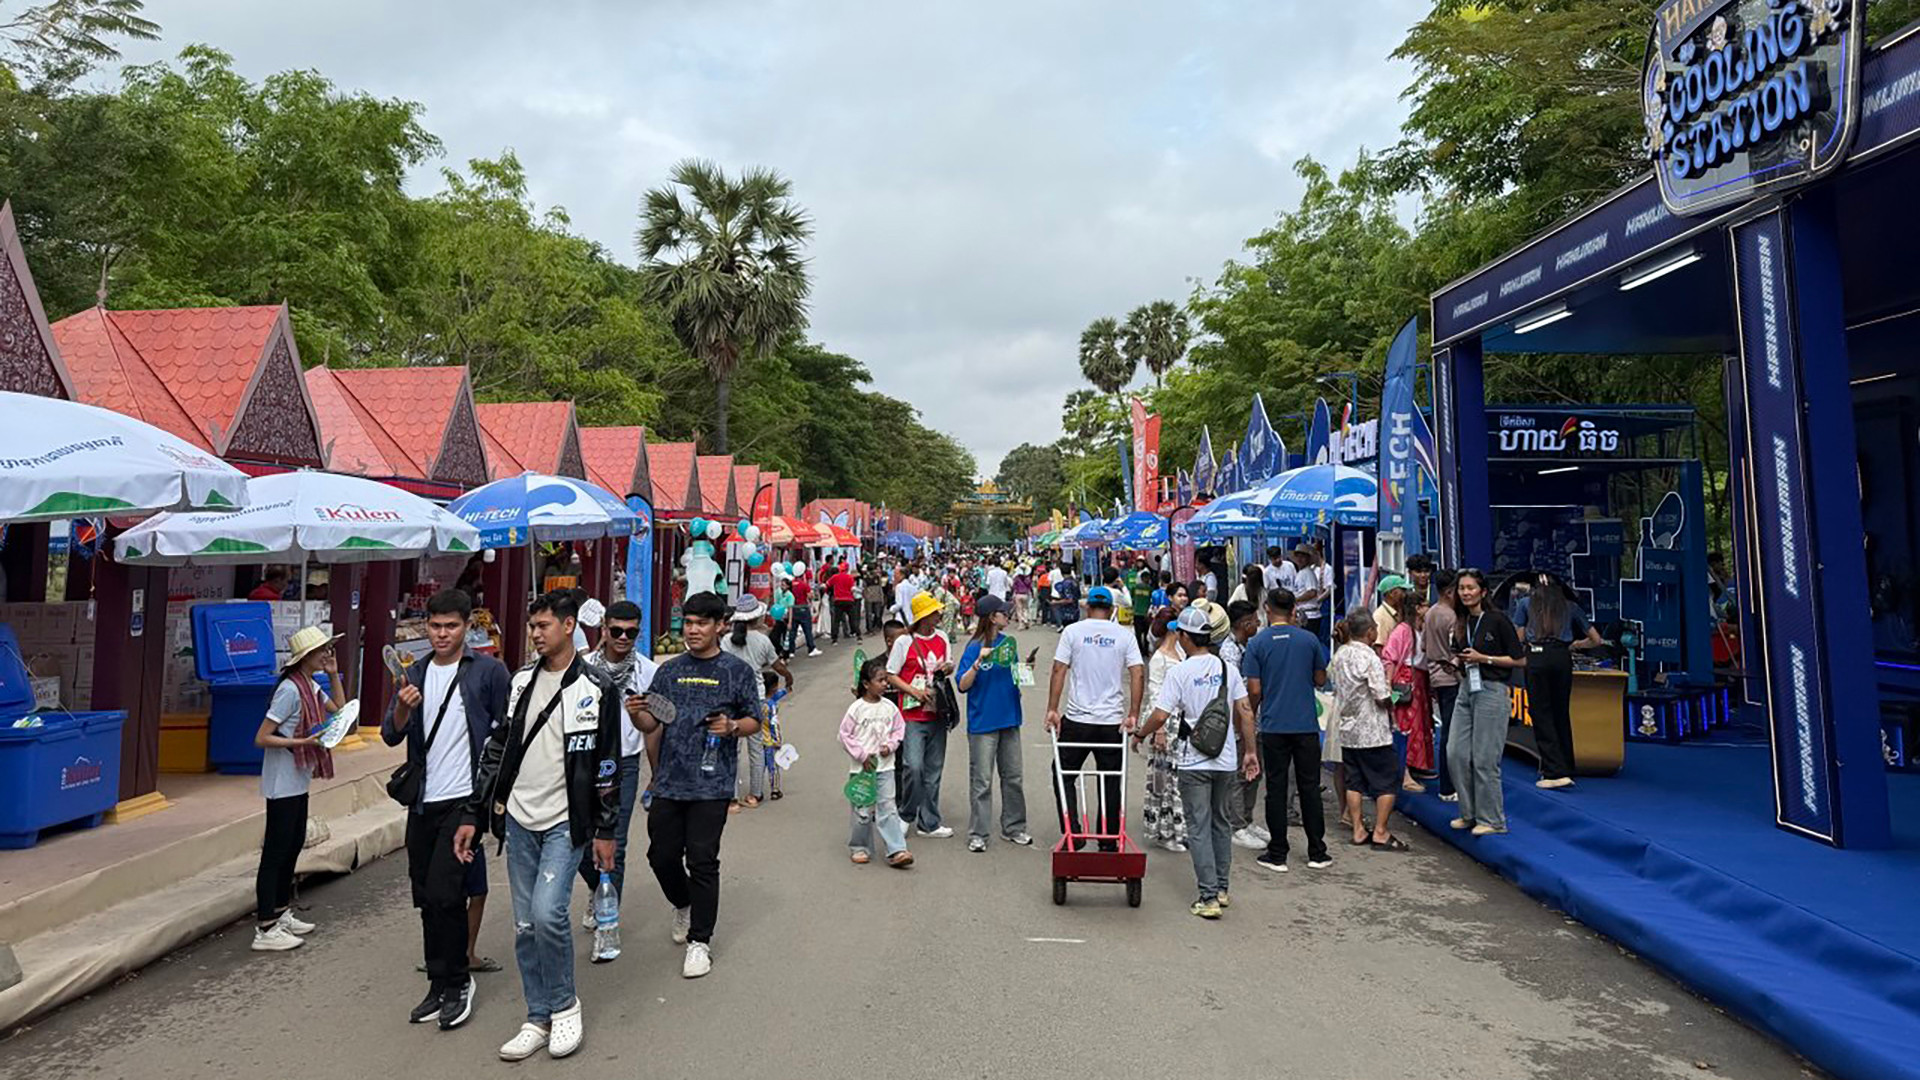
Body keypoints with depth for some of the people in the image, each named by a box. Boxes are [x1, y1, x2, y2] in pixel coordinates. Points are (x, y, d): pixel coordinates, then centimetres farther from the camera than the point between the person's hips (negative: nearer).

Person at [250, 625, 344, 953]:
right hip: (282, 784, -10)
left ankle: (282, 914, 30)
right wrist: (302, 741, -27)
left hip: (298, 782, 10)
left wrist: (334, 675, 8)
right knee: (275, 852, -4)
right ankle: (265, 930, 3)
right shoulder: (290, 689, -20)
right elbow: (262, 738, -20)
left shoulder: (311, 685, 8)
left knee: (293, 845, 17)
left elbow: (340, 710, 17)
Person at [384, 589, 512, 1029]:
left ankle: (456, 984, 6)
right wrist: (402, 708, -15)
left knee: (445, 893, -12)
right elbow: (391, 736, 6)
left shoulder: (488, 671, -4)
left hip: (465, 799, -6)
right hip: (423, 802, 6)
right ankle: (440, 986, 25)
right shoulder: (414, 675, 11)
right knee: (426, 899, 12)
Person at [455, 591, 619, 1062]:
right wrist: (473, 815, 7)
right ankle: (539, 1019, 23)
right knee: (525, 926, 8)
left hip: (565, 821, -5)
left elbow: (607, 764, -5)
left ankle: (565, 1005, 7)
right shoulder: (520, 682, 8)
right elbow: (495, 750, 11)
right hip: (518, 820, 5)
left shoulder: (595, 689, -7)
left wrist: (606, 830, -6)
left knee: (547, 913, -16)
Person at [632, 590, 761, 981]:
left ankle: (700, 941, 11)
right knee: (662, 856, 9)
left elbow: (754, 720, 4)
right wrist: (637, 713, -12)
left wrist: (732, 727, -16)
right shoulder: (669, 670, 11)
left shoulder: (737, 670, 2)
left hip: (711, 784, -4)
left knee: (702, 860, -3)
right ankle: (683, 906, 40)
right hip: (669, 781, 4)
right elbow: (651, 725, 10)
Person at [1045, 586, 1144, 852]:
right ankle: (1109, 842, 17)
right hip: (1113, 722, 2)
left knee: (1064, 774, 13)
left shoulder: (1073, 631, 0)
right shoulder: (1124, 635, 3)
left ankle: (1072, 833, 7)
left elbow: (1059, 671, -6)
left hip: (1077, 719, -1)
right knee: (1111, 781, 11)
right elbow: (1138, 674, -5)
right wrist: (1133, 715, -3)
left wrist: (1052, 709, -4)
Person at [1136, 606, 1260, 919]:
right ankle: (1221, 890, 26)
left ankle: (1209, 897, -1)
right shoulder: (1228, 669, 2)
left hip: (1194, 762, -5)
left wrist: (1140, 733, 5)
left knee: (1199, 828, 1)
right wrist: (1250, 751, 11)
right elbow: (1245, 713, 3)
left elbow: (1159, 717, -14)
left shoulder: (1179, 672, -12)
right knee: (1221, 823, 18)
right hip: (1226, 759, 5)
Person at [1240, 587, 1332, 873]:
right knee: (1309, 787, 10)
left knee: (1276, 789, 5)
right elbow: (1321, 680, 9)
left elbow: (1254, 690, -7)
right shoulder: (1309, 639, 0)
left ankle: (1277, 855, 9)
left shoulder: (1257, 643, -5)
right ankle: (1317, 853, 17)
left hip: (1274, 726, -1)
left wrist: (1251, 715, 11)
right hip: (1306, 724, 2)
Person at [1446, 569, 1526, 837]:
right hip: (1466, 689, 7)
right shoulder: (1461, 623, 9)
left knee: (1485, 758, -2)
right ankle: (1469, 813, 21)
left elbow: (1520, 660, -10)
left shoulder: (1497, 621, -10)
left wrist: (1483, 658, -15)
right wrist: (1460, 662, 3)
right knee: (1455, 753, 5)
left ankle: (1492, 820, 12)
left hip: (1492, 691, -7)